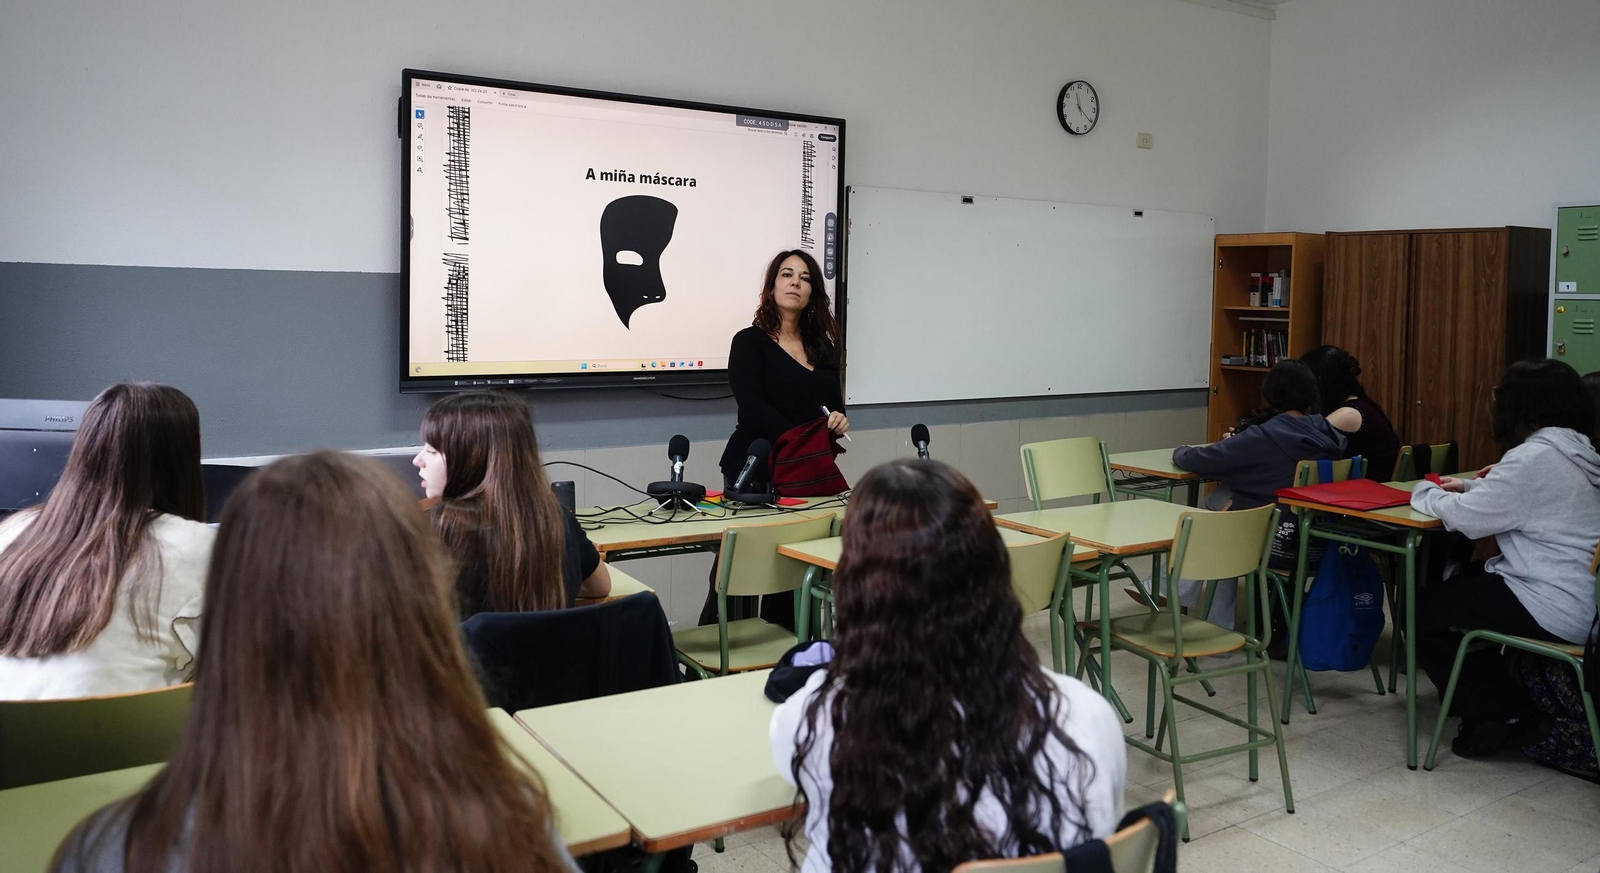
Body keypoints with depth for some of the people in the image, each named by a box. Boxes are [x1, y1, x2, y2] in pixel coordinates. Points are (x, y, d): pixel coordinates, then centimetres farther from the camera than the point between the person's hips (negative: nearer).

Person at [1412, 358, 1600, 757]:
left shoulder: (1536, 457, -20)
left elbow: (1465, 517, -17)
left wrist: (1427, 492, 1)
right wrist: (1470, 486, 15)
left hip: (1553, 611, -10)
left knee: (1424, 615, 1)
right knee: (1455, 584, 26)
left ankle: (1505, 710, 9)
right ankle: (1490, 699, 27)